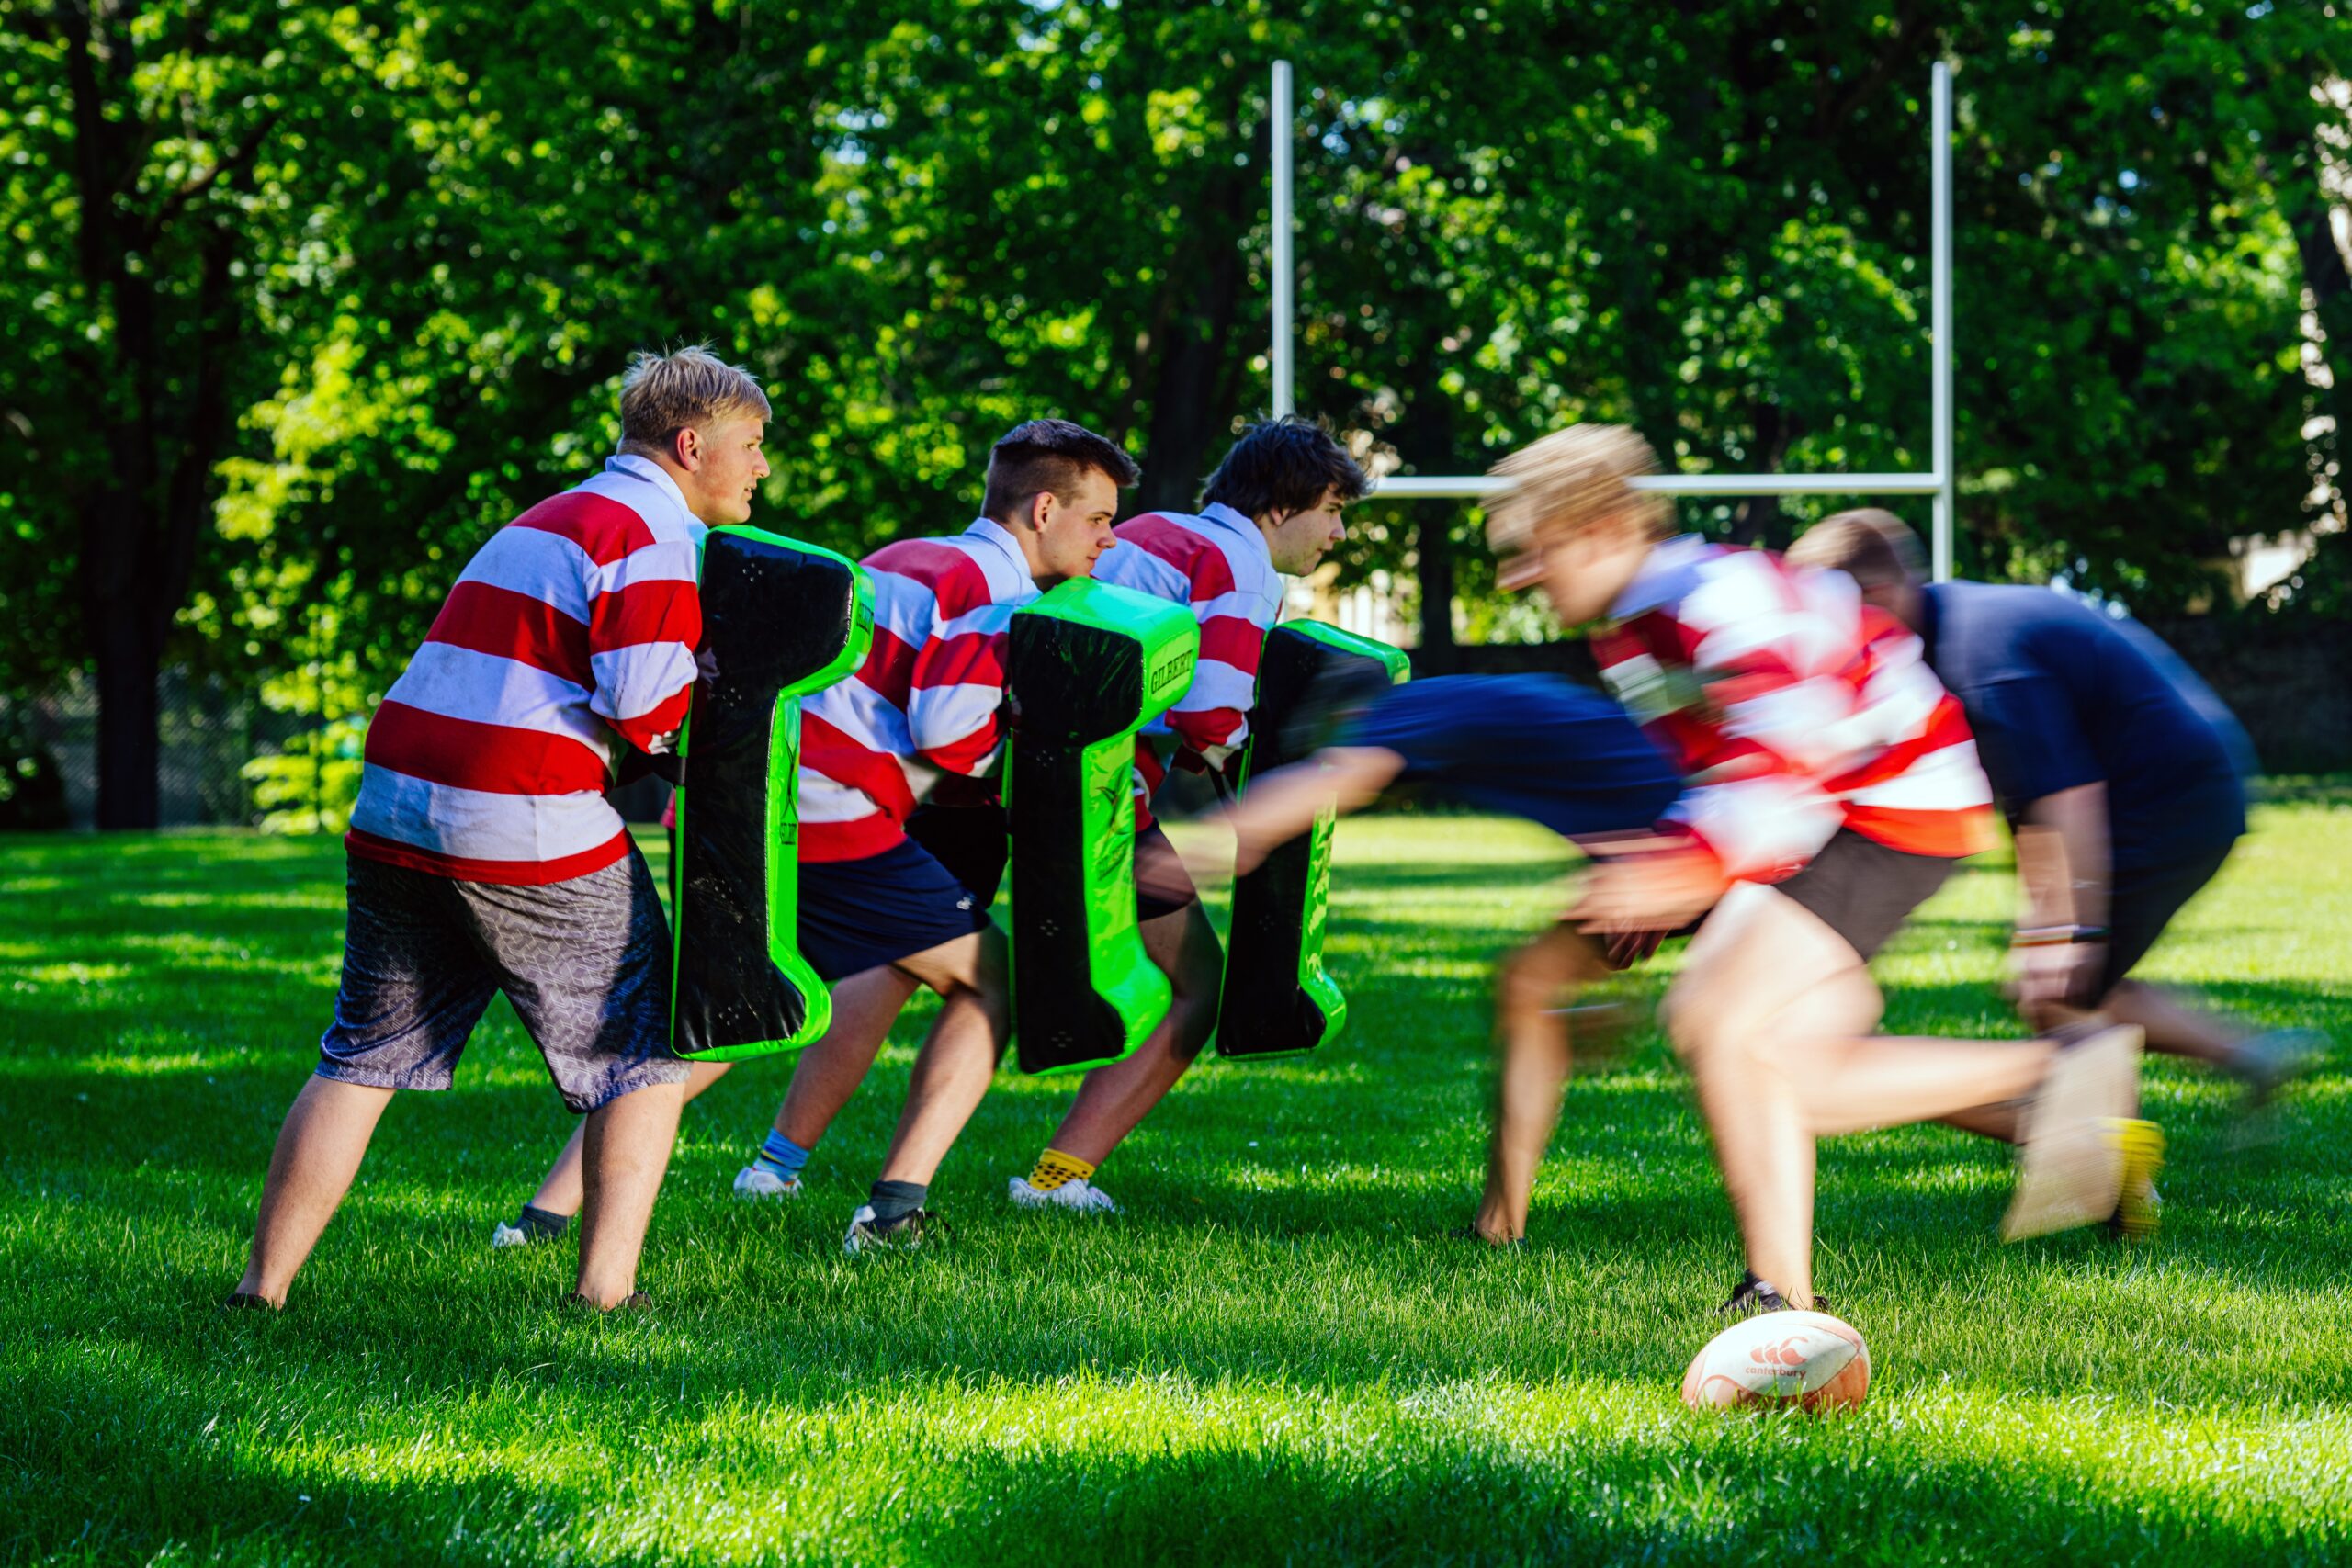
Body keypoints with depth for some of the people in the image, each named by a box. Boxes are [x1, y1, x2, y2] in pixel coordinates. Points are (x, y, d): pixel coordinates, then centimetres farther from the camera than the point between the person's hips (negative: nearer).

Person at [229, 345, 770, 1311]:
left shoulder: (550, 519, 24)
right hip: (531, 834, -8)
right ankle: (604, 1288, 1)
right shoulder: (655, 532, -5)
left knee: (365, 1055, 14)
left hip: (396, 806, 8)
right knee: (643, 1051, 6)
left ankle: (264, 1284, 11)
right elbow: (651, 712, -15)